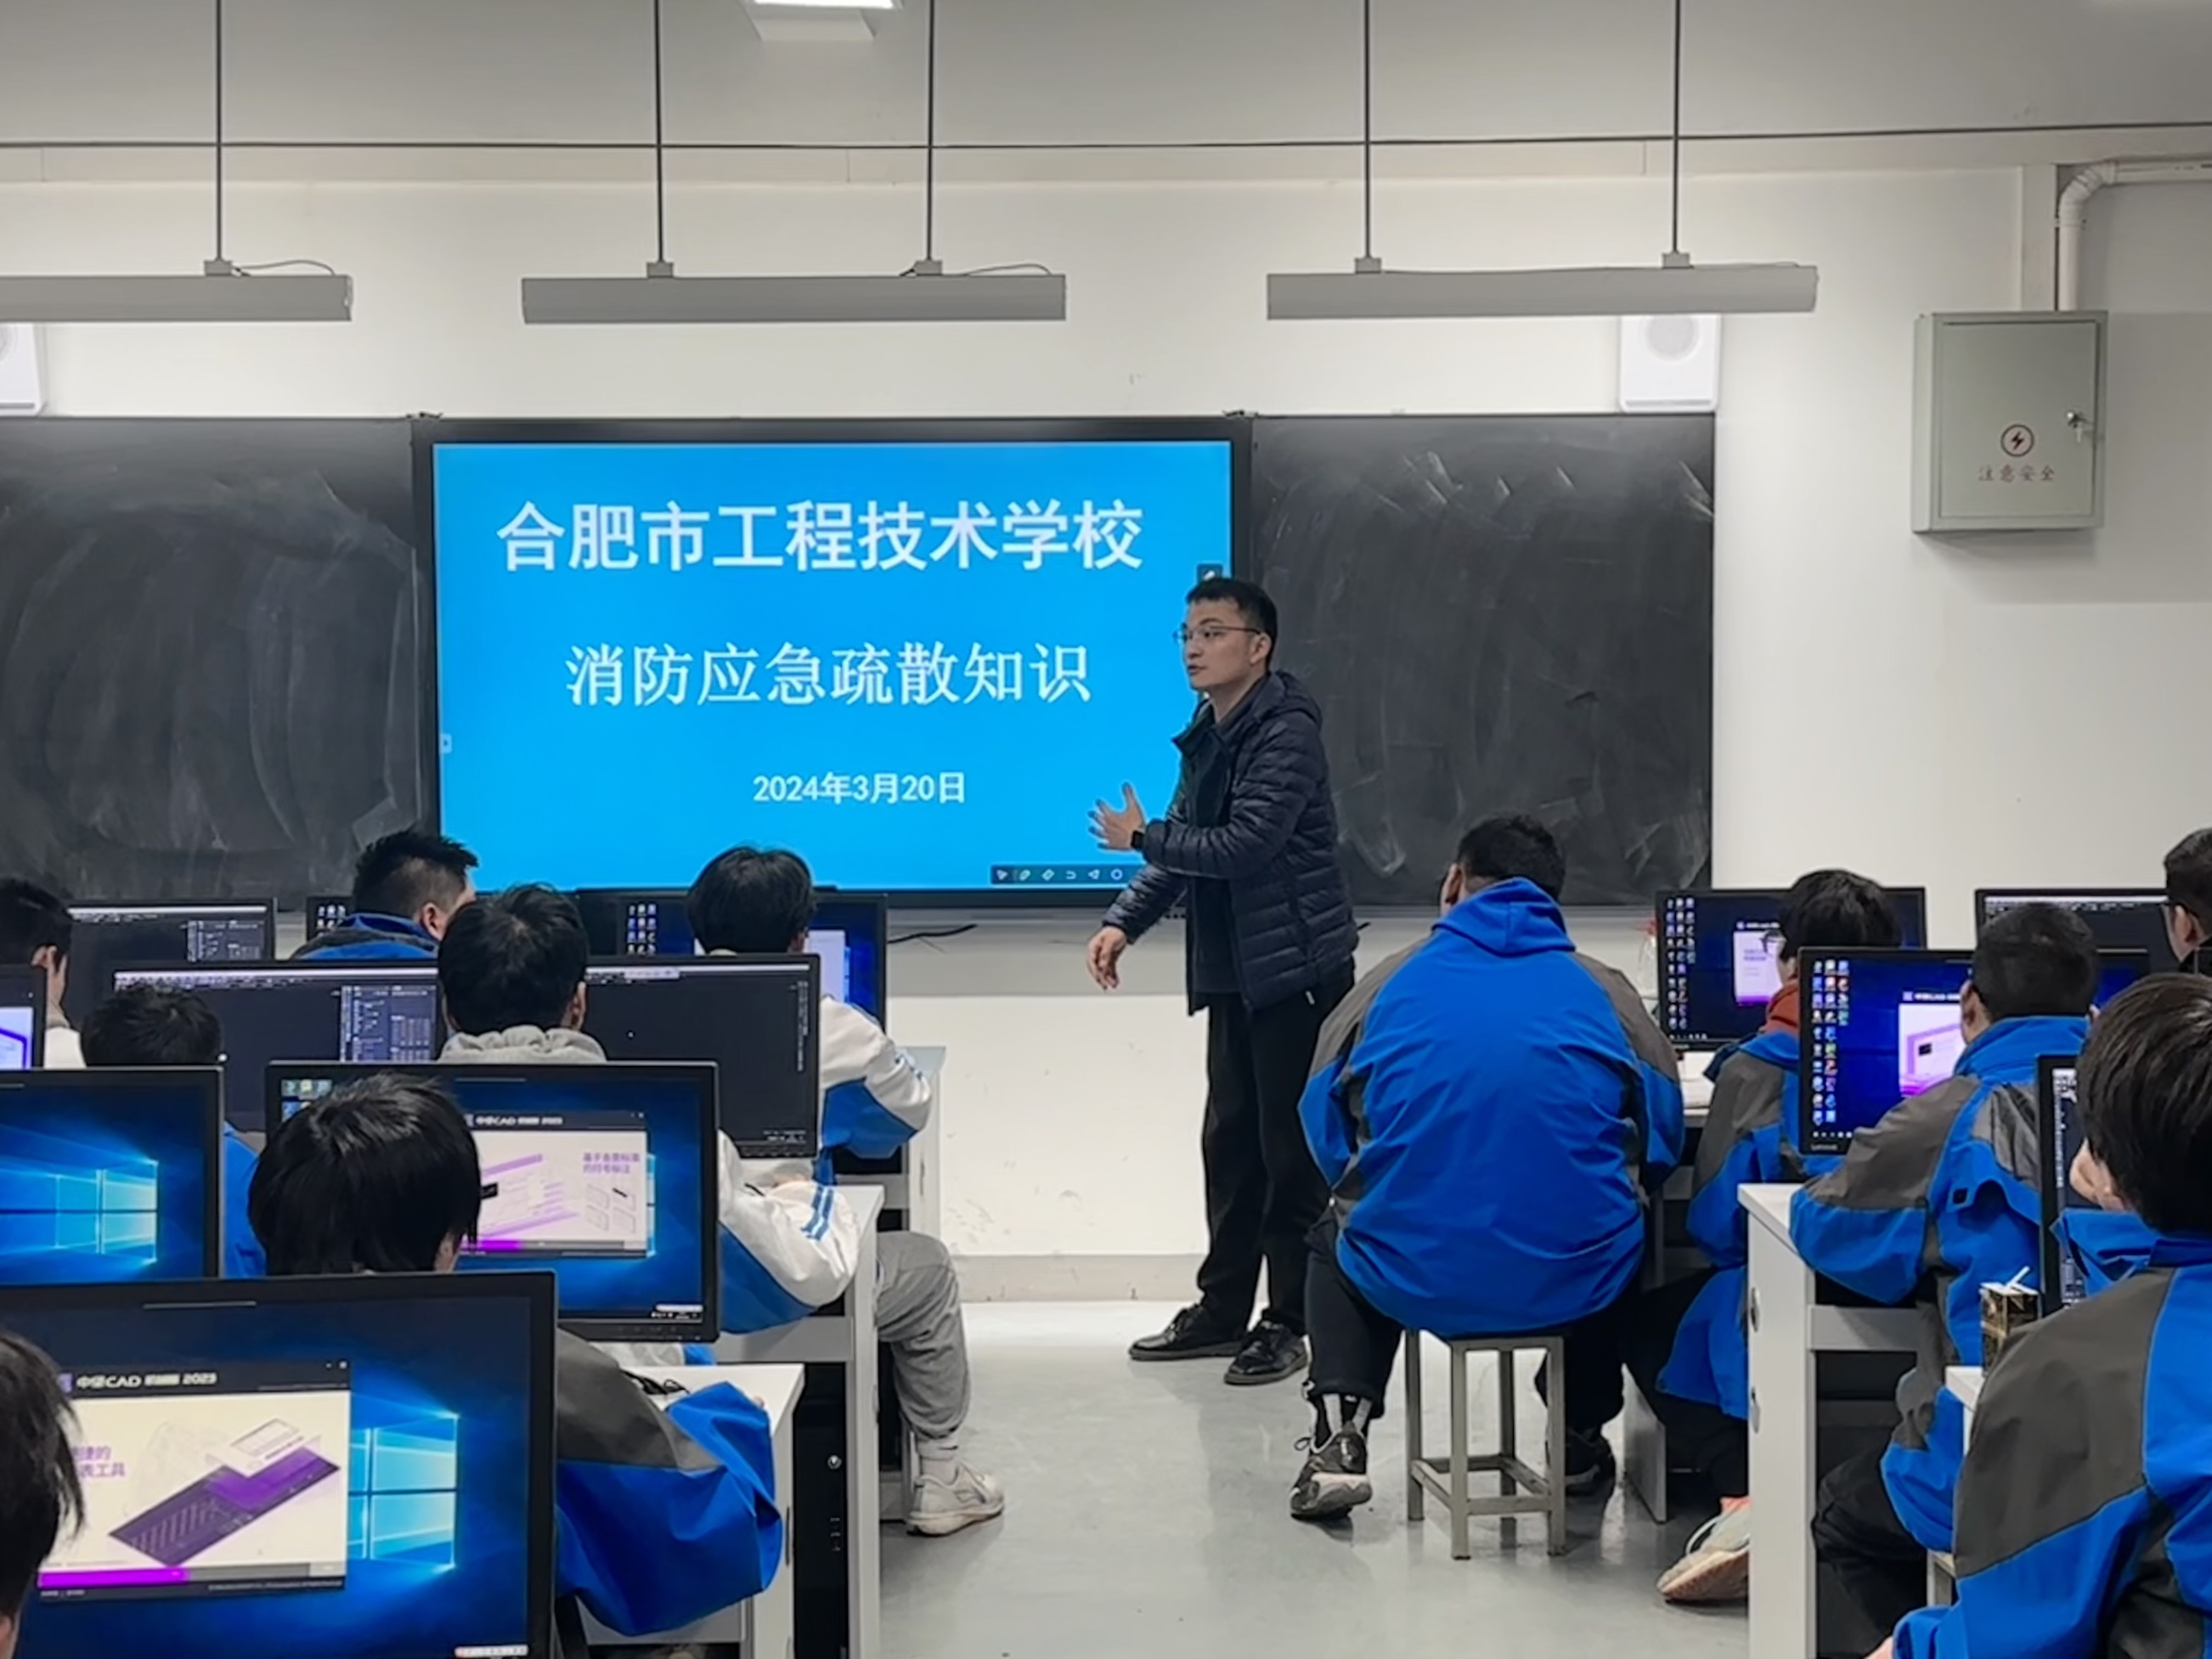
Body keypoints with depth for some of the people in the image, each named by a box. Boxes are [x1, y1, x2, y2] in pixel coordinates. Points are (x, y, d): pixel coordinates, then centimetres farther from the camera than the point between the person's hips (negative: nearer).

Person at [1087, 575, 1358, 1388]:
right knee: (1230, 1143, 14)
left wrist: (1141, 837, -10)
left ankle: (1288, 1322, 5)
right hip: (1235, 972, 9)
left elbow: (1245, 845, -23)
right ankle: (1223, 1310, 23)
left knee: (1291, 1150, -2)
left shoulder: (1285, 735, -14)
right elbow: (1183, 848, 16)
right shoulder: (1210, 737, 14)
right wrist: (1124, 921, 2)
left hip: (1296, 969, -9)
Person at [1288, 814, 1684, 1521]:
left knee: (1334, 1242, 36)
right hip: (1576, 1285, 1)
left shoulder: (1390, 984, 6)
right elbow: (1661, 1145, 8)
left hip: (1413, 1282, 0)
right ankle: (1583, 1438, 39)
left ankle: (1342, 1437, 16)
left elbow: (1325, 1132, 10)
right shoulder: (1604, 991, 6)